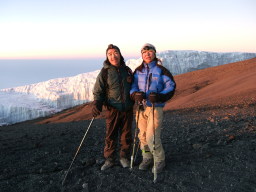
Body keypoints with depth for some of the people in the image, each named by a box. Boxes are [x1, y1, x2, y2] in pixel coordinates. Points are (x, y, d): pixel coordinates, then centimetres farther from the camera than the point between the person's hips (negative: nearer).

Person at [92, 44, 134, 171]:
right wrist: (96, 104, -21)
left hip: (128, 109, 3)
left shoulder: (127, 70, 7)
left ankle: (124, 158, 26)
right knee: (110, 136, 2)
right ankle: (109, 160, 18)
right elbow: (98, 91, -5)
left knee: (126, 136, 10)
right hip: (113, 110, -3)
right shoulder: (105, 72, -4)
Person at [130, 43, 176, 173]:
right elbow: (133, 86, 7)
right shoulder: (138, 71, 8)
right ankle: (147, 158, 30)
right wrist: (135, 94, -16)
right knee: (143, 136, 11)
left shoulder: (161, 70, -4)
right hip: (141, 107, 4)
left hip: (155, 107, -4)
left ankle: (160, 160, 14)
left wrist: (159, 97, -21)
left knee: (152, 137, -8)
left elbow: (171, 86, -4)